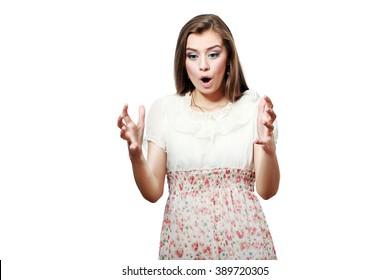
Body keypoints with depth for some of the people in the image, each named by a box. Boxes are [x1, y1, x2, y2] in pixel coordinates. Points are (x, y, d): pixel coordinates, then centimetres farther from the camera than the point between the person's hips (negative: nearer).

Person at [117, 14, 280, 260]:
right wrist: (135, 154, -19)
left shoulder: (253, 107, -3)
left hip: (242, 235, 0)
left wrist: (269, 146, -23)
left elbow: (267, 191, -5)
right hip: (184, 235, 1)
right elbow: (153, 192, -2)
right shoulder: (164, 109, -1)